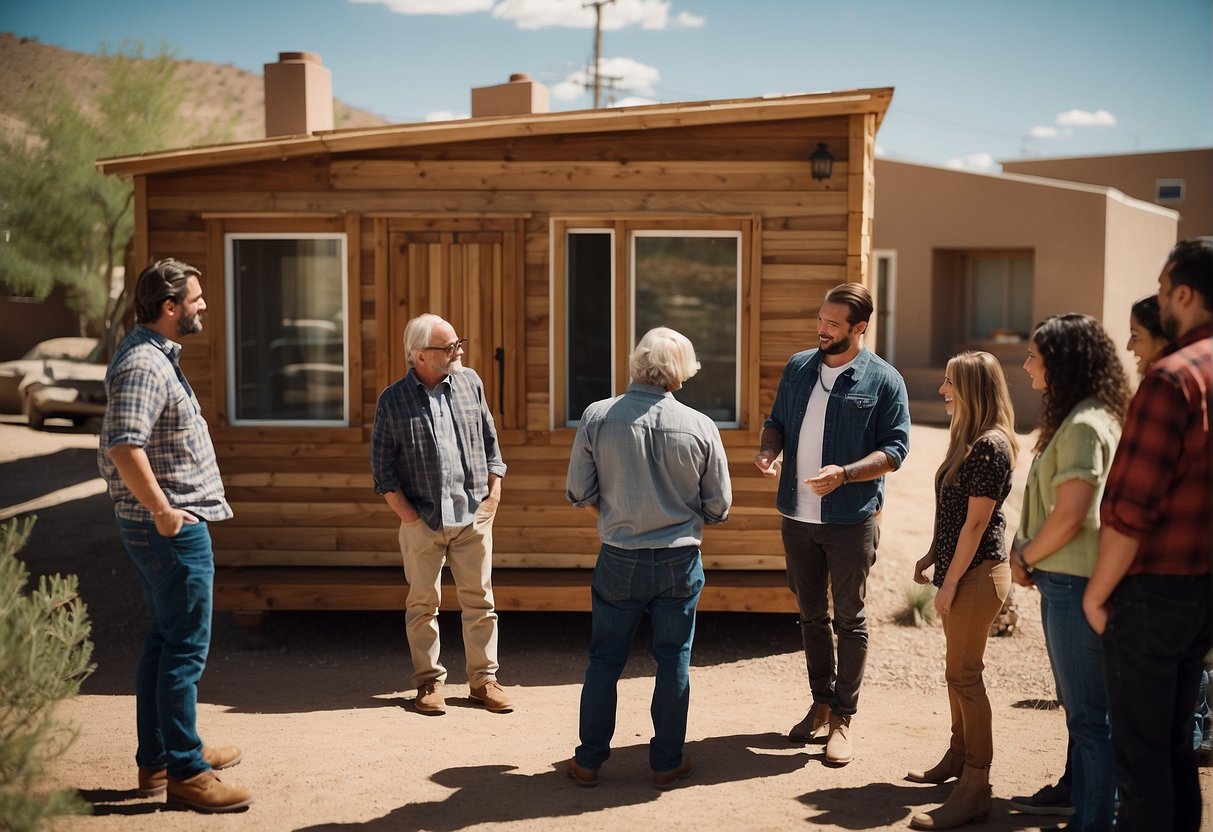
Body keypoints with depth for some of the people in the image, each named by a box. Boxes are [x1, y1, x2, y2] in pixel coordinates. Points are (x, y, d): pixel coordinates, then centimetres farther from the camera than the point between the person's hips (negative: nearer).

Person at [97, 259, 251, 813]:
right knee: (186, 649, -4)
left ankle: (157, 757, 29)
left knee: (165, 641, 18)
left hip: (171, 523, 11)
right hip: (173, 528, -11)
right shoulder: (144, 365, -19)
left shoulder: (155, 354, 14)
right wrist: (162, 511, -25)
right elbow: (124, 446, -31)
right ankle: (184, 773, 5)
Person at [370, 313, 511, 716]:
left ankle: (484, 678, 18)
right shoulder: (393, 401, -3)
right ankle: (429, 682, 19)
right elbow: (382, 467, 0)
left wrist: (493, 497, 5)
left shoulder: (470, 383, 5)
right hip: (422, 521, -2)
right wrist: (409, 515, -6)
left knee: (479, 600, 6)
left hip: (473, 516, 2)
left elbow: (490, 443, 12)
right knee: (423, 603, 6)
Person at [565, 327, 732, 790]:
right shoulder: (699, 426, -10)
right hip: (679, 561, 0)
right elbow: (719, 506, -1)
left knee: (605, 659, 12)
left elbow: (579, 494, -3)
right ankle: (667, 762, 22)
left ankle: (589, 760, 21)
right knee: (673, 661, 13)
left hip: (618, 560, 0)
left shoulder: (597, 417, -10)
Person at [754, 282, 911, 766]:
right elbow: (777, 421, 15)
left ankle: (843, 718, 16)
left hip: (850, 520, -4)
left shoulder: (884, 381, -7)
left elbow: (895, 448, -9)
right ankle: (821, 703, 30)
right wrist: (769, 449, -7)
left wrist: (844, 473, -23)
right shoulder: (798, 367, 7)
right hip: (797, 514, 5)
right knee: (811, 614, 15)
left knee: (849, 620, 5)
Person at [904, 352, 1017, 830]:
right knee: (959, 670, 19)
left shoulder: (990, 447, -19)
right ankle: (958, 757, 33)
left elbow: (976, 523, -20)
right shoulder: (969, 440, 12)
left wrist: (950, 583, -17)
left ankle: (975, 790, -1)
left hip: (977, 573, -10)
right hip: (960, 568, 10)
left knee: (964, 675, -7)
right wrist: (931, 556, 18)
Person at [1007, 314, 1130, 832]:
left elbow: (1070, 515, -23)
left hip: (1076, 581, -10)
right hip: (1061, 579, 10)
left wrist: (1026, 559, -8)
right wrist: (1027, 554, 7)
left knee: (1089, 711, 0)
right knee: (1079, 704, 20)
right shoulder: (1074, 419, 14)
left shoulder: (1083, 425, -18)